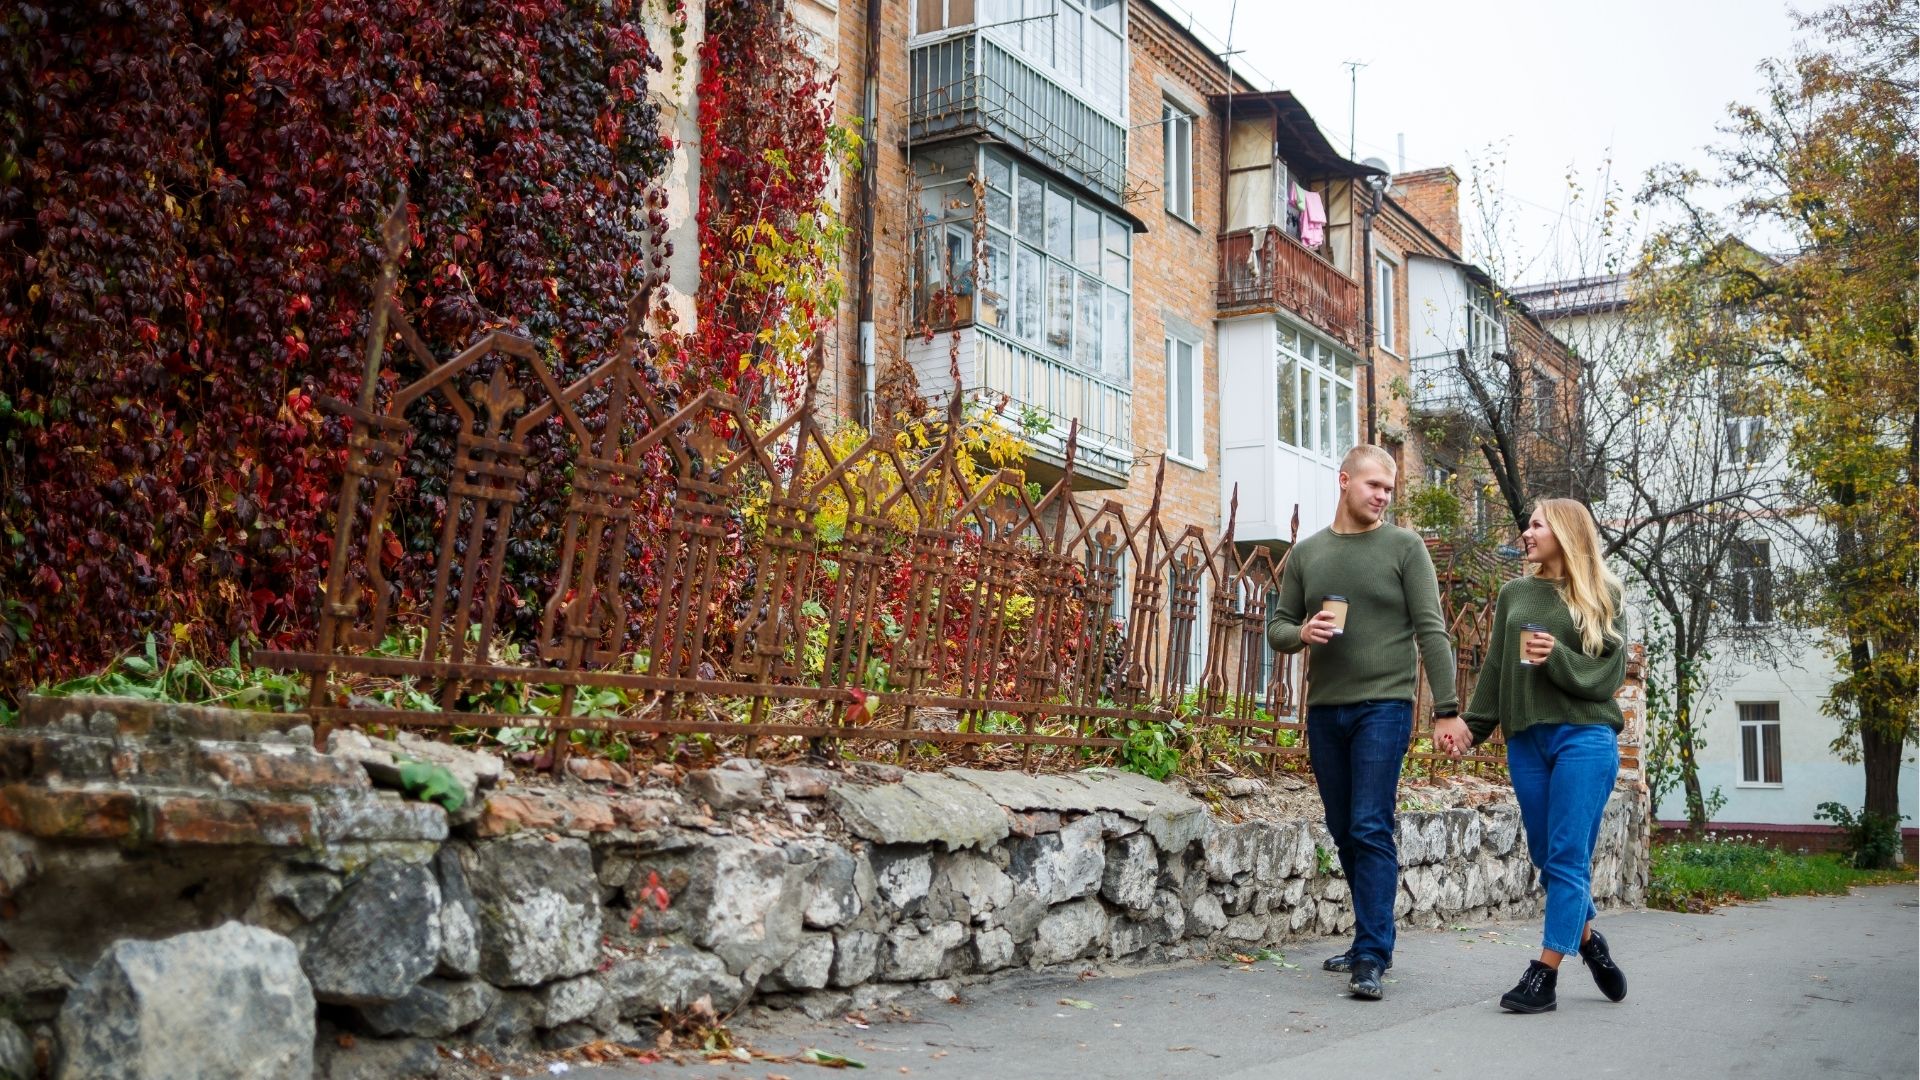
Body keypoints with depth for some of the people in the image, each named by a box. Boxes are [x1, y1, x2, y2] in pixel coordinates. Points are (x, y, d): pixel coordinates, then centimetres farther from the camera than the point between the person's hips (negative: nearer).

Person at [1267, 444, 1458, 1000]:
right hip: (1324, 708, 4)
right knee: (1345, 834, 10)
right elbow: (1277, 626, 15)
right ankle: (1373, 938, 23)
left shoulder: (1404, 547, 1)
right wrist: (1301, 633, -9)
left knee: (1371, 830, -11)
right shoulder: (1306, 553, 12)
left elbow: (1431, 631, -3)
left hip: (1383, 705, -4)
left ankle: (1371, 957, -9)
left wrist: (1447, 708, -9)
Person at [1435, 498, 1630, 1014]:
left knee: (1568, 857, -7)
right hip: (1525, 739, 5)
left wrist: (1557, 657, -18)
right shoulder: (1514, 593, 14)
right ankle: (1588, 940, 29)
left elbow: (1608, 673, -4)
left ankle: (1544, 975, -5)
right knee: (1545, 856, 8)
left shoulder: (1601, 594, 3)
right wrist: (1471, 725, 11)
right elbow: (1495, 668, 17)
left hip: (1584, 737, -4)